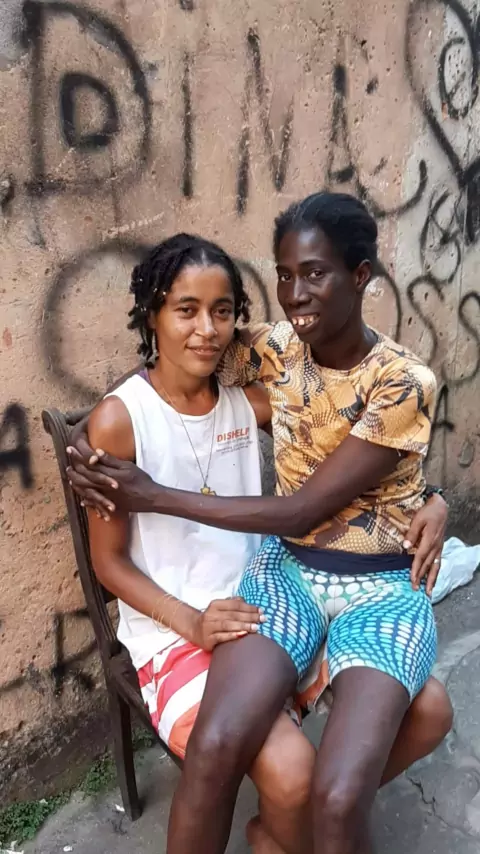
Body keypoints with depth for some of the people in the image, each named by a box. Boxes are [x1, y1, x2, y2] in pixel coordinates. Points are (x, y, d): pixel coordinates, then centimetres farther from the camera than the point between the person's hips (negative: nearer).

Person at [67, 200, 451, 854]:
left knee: (337, 799, -23)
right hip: (287, 570, 3)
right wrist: (97, 443, -9)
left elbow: (302, 510, -19)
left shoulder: (404, 382, -16)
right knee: (214, 746, -22)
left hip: (382, 591, -2)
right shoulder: (276, 350, -2)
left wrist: (156, 497, -17)